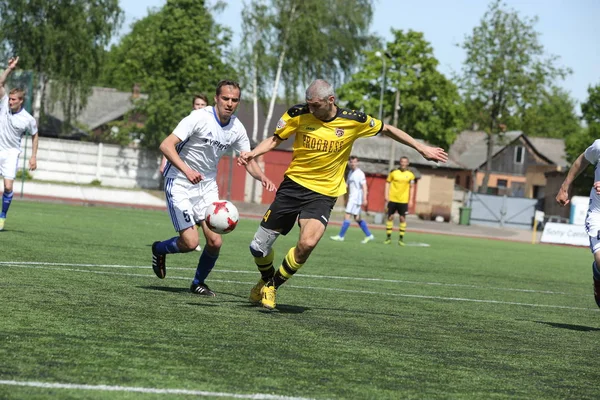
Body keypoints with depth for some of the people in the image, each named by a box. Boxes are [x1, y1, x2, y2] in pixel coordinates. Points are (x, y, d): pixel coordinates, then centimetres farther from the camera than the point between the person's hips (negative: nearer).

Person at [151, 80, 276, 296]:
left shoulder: (237, 129, -2)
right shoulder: (200, 118, -21)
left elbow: (249, 162, 9)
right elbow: (166, 145, -26)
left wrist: (262, 177, -13)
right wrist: (186, 170, -41)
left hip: (207, 185, 5)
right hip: (180, 183, -5)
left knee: (215, 241, -6)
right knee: (190, 242, -13)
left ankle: (198, 283, 20)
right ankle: (159, 249, 21)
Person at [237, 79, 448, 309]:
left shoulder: (354, 121, -9)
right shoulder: (298, 114, -9)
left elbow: (387, 130, 7)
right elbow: (275, 139, 5)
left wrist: (422, 149, 10)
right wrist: (252, 154, -14)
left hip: (324, 193, -1)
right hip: (293, 185, 2)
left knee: (307, 243, -28)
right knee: (259, 247, 0)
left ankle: (272, 286, -4)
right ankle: (267, 280, 34)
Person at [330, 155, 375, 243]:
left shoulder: (360, 173, -10)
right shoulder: (350, 173, 15)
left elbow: (364, 187, -13)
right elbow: (347, 185, 21)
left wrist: (364, 199, -20)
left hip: (356, 198, -9)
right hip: (351, 198, 9)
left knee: (347, 216, -10)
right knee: (357, 218, 11)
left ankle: (340, 236, -8)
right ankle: (369, 235, 17)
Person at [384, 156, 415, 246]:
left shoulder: (410, 175, 2)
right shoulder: (393, 172, 2)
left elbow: (411, 187, 6)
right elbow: (388, 183, 7)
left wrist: (410, 200, 2)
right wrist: (386, 195, -1)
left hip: (403, 200, -1)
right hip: (392, 199, 1)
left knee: (402, 218, -2)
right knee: (390, 217, 3)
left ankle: (401, 238, 5)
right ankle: (388, 237, 11)